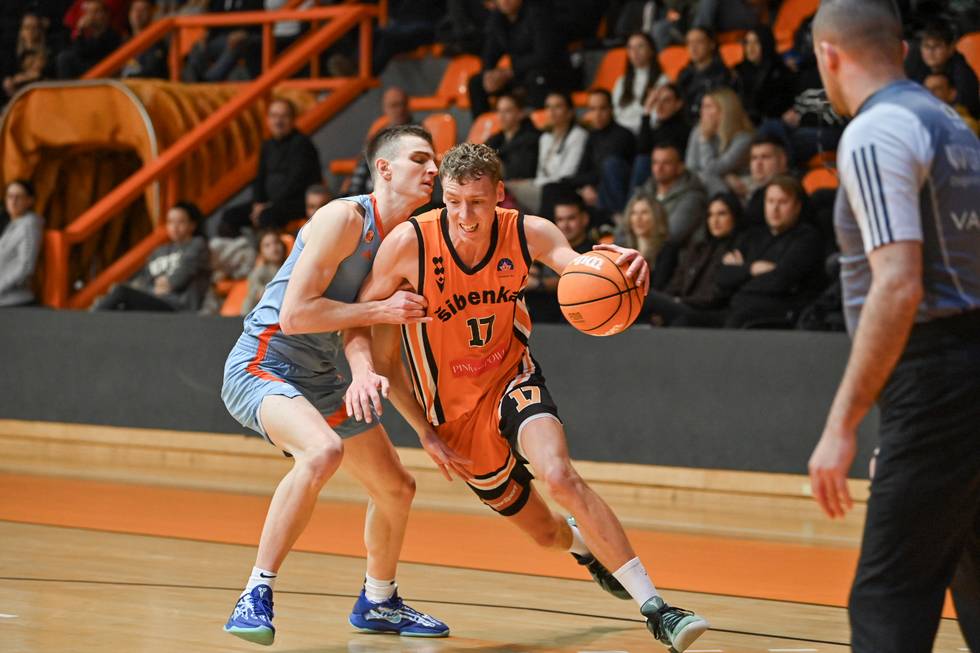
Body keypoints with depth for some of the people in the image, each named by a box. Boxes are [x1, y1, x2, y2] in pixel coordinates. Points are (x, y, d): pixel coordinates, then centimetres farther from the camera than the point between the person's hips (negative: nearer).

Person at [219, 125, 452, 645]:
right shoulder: (345, 218, -18)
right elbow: (294, 314, -24)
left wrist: (425, 428, 13)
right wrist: (382, 310, -21)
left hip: (320, 379, 9)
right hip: (261, 364, -9)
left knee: (396, 489, 18)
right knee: (324, 450, -37)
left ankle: (377, 603, 43)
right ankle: (256, 597, -29)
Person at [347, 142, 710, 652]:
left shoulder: (527, 233, -16)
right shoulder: (409, 244, -20)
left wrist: (624, 267, -53)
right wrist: (363, 370, -30)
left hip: (512, 377, 0)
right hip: (455, 409, 1)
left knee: (559, 476, -31)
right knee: (545, 532, 9)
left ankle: (655, 608, -26)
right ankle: (585, 544, 50)